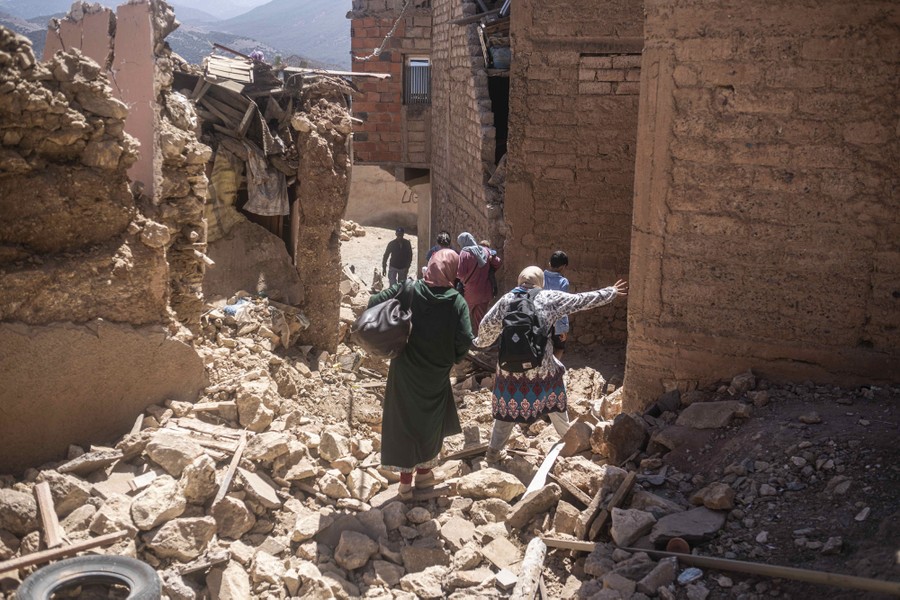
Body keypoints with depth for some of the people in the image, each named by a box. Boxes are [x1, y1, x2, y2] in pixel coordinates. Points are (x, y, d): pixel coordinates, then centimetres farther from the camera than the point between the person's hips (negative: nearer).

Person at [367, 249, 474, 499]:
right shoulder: (457, 302, -12)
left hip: (405, 372, 0)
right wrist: (452, 359, 3)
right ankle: (424, 472, 33)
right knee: (432, 421, 21)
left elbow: (373, 304, -11)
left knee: (403, 421, 12)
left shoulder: (407, 290, -10)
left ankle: (406, 481, 16)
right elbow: (465, 341, -17)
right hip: (436, 376, 0)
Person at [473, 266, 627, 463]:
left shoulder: (507, 299, 0)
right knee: (552, 401, 22)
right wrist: (611, 292, 17)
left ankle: (494, 450, 19)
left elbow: (488, 325, 2)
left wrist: (481, 342, 24)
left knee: (508, 406, 15)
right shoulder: (549, 298, -3)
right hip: (540, 366, -1)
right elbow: (582, 300, 5)